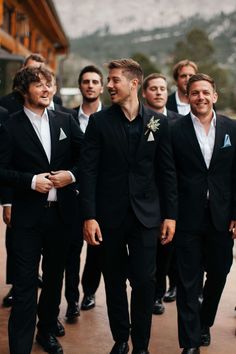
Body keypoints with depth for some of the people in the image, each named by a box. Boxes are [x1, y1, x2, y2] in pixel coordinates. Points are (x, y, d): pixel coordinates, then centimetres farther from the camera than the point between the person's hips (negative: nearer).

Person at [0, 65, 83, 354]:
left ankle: (47, 331, 36)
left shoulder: (65, 121, 4)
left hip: (61, 212, 4)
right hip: (27, 215, -4)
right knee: (24, 283, -2)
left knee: (54, 276, 17)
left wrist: (72, 174, -10)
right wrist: (31, 181, -20)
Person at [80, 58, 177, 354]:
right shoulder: (99, 121, -1)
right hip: (109, 215, 0)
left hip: (145, 214, 0)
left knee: (144, 281, -1)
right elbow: (88, 171, -5)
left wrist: (170, 214, 1)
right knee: (114, 281, 10)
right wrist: (89, 216, -11)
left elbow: (167, 171, 4)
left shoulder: (158, 122, 2)